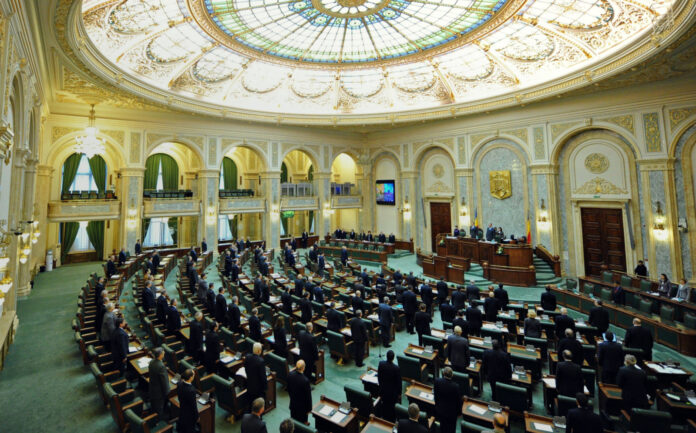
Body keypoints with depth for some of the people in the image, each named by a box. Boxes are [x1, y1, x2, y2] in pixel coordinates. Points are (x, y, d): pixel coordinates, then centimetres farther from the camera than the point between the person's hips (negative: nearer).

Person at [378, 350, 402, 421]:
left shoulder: (381, 364, -19)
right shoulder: (396, 368, -30)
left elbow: (379, 377, -4)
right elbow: (399, 382, -16)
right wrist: (399, 393, 0)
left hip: (383, 390, 4)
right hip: (392, 392, -3)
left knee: (384, 405, 25)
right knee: (392, 407, 19)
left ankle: (384, 419, 43)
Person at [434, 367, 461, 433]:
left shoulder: (437, 381, -24)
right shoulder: (455, 386, -33)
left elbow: (435, 394, -7)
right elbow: (459, 400, -16)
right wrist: (459, 410, 4)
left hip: (440, 409, 3)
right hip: (451, 411, -2)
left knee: (442, 426, 27)